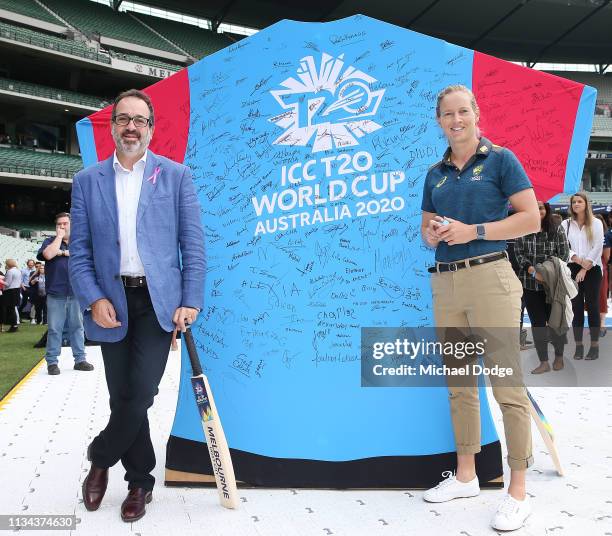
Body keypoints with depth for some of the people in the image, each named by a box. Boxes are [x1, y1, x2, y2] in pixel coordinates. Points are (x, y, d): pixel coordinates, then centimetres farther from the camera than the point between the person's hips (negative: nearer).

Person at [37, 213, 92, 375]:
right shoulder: (50, 241, 9)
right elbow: (48, 254, -13)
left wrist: (64, 252, -7)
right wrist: (59, 236, -4)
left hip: (76, 293, 2)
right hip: (55, 294, -2)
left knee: (77, 327, 6)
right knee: (55, 329, 0)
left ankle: (80, 359, 11)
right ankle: (52, 362, 5)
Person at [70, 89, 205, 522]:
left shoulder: (176, 176, 3)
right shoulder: (87, 181, 7)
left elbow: (193, 244, 1)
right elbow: (80, 251, 6)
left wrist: (191, 302, -6)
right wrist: (93, 299, -8)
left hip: (159, 300, -2)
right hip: (112, 303, 2)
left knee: (140, 393, -9)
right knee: (123, 397, 8)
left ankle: (100, 459, 18)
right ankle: (140, 482, 26)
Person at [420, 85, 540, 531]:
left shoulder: (500, 159, 0)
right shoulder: (436, 173, 16)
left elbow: (531, 219, -6)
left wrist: (472, 231, -14)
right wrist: (432, 235, -1)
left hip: (490, 276, -6)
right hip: (445, 281, 6)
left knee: (507, 383, -5)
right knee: (459, 383, 11)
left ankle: (518, 490, 3)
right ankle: (466, 475, 24)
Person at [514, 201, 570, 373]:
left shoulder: (557, 230, 1)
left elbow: (564, 254, 0)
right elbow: (519, 254, -1)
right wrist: (533, 271, -16)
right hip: (530, 283, 1)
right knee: (537, 323, 5)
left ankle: (559, 356, 27)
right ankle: (544, 362, 13)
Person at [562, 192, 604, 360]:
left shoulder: (596, 223, 2)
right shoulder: (566, 224, 8)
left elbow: (598, 247, -4)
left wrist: (585, 269, -10)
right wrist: (579, 260, -15)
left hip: (592, 268, -2)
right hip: (573, 269, 2)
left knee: (592, 306, 0)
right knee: (577, 307, 2)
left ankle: (595, 346, 3)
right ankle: (578, 345, 5)